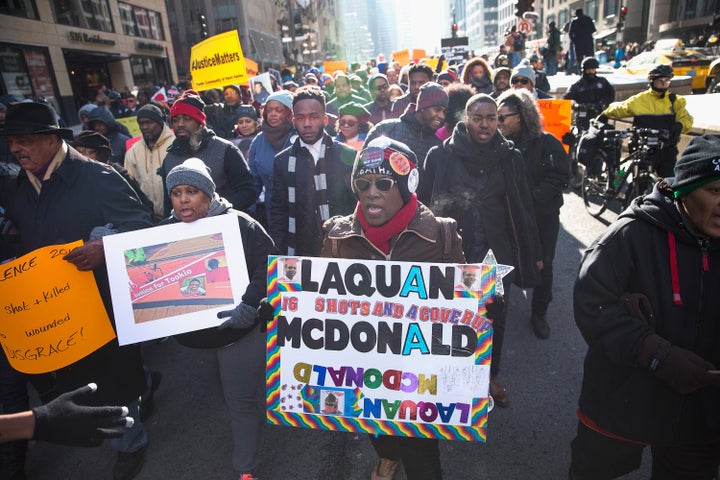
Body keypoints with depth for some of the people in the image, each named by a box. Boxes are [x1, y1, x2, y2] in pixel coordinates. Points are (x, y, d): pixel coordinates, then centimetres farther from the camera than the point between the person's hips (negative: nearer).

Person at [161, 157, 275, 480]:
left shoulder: (238, 224, -15)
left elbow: (267, 267, -19)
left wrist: (248, 307, -29)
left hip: (237, 332, -5)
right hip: (192, 335, 5)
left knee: (242, 401, 6)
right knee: (228, 395, 27)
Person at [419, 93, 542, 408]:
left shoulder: (510, 158, 1)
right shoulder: (441, 156, -5)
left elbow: (523, 208, 5)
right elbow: (424, 204, -5)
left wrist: (533, 253, 9)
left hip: (497, 254, 2)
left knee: (495, 318, 14)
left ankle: (491, 376, 39)